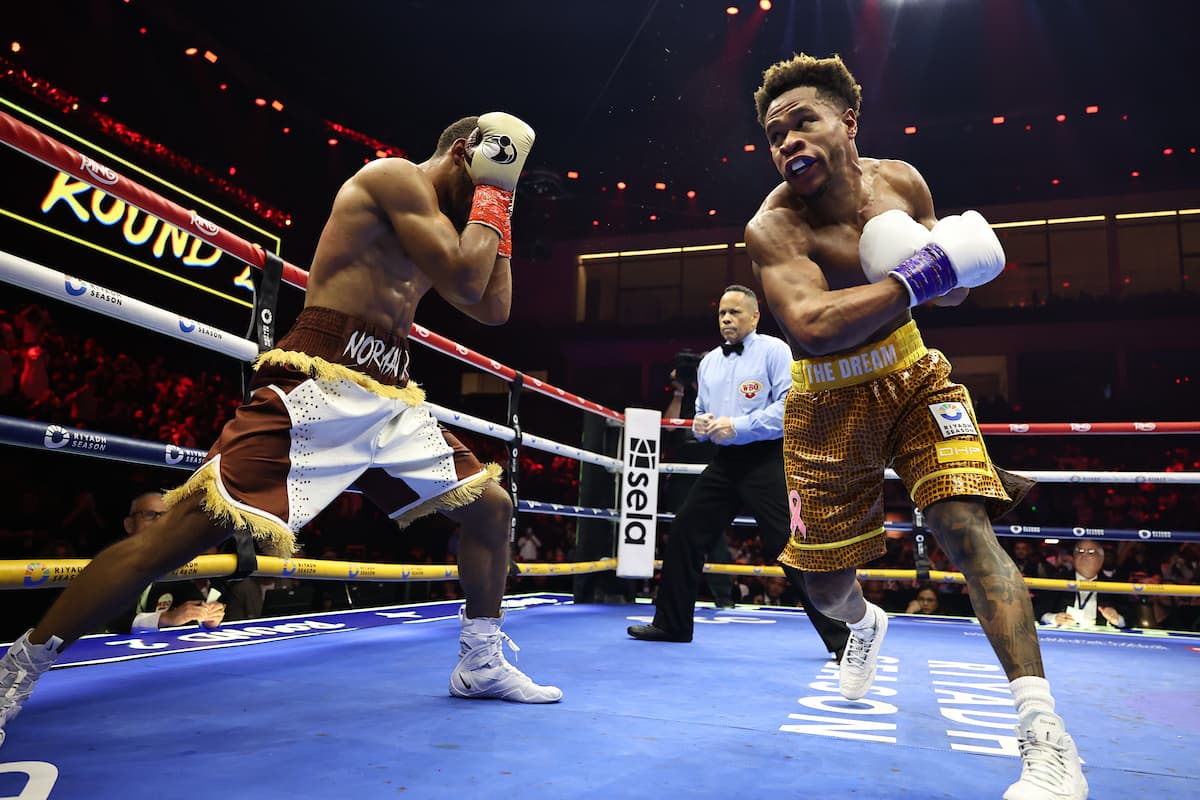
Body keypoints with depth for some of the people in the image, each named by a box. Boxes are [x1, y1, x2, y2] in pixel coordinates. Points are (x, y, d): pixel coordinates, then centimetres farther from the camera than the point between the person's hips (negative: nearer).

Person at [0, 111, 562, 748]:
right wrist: (491, 197, 1)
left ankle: (481, 665, 22)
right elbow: (463, 277, -15)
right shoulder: (395, 175, -3)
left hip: (390, 401, 9)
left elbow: (493, 309, 24)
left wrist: (498, 217, 21)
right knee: (182, 531, -14)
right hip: (321, 390, -9)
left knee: (491, 506, 9)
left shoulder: (436, 223, 24)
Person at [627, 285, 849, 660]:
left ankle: (839, 636, 1)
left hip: (766, 463, -7)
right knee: (684, 533, 6)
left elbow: (789, 406, -14)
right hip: (725, 462, 7)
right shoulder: (708, 362, 18)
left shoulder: (774, 350, -3)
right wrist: (700, 425, 1)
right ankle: (671, 623, 21)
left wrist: (738, 426, -19)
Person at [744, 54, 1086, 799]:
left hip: (911, 376, 2)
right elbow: (811, 329, -40)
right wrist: (916, 279, -35)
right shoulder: (772, 226, -22)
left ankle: (1048, 739, -15)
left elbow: (954, 285, 7)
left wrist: (944, 272, -17)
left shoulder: (901, 181, -6)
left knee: (964, 523, -20)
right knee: (825, 582, 7)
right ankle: (867, 624, 47)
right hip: (829, 402, -1)